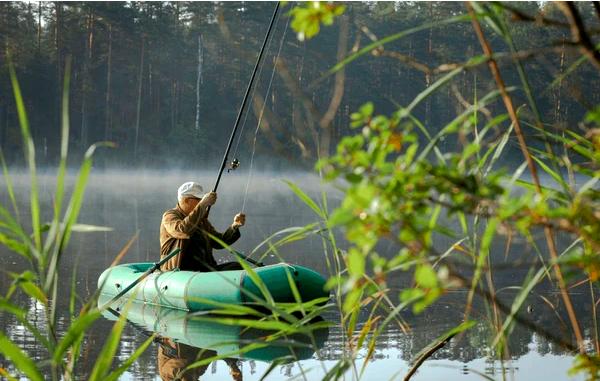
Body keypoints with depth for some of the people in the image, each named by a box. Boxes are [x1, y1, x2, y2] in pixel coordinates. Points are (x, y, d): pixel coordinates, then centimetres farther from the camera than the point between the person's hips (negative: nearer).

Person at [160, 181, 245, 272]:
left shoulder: (202, 220, 21)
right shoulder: (170, 216, -3)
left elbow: (219, 242, 20)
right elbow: (183, 230, -26)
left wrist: (234, 226, 3)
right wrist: (202, 205, -25)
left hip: (204, 269, 7)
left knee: (238, 266, -14)